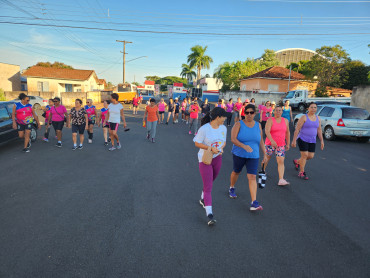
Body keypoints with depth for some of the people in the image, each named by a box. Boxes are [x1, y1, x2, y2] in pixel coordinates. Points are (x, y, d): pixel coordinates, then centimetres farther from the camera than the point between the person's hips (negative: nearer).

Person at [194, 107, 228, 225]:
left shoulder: (223, 128, 2)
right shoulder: (204, 129, -17)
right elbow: (197, 143, -12)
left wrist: (221, 148, -8)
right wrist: (210, 148, -22)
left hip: (217, 158, 6)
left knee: (210, 182, 21)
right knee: (208, 187, -8)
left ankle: (203, 199, 47)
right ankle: (209, 214, -7)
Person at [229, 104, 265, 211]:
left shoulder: (258, 125, 2)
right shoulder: (238, 124, -10)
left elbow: (261, 141, 11)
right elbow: (233, 139, -21)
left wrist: (265, 154, 8)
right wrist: (244, 146, -36)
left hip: (253, 156, 1)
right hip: (239, 154, -1)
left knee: (252, 177, -8)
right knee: (236, 172, 19)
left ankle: (254, 203, -10)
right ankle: (232, 188, 48)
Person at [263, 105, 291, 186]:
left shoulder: (286, 121, 7)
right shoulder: (270, 120, -7)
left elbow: (287, 132, 16)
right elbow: (267, 131, -21)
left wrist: (288, 143, 15)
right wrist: (272, 141, -34)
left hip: (281, 144, 3)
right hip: (270, 143, -3)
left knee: (281, 161, -7)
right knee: (267, 158, 11)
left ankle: (281, 180, -10)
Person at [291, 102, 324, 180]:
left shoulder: (318, 118, 8)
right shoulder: (304, 117, -9)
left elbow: (319, 130, 13)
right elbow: (297, 129, -11)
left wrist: (322, 141, 8)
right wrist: (294, 140, -14)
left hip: (312, 141, 6)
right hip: (303, 139, -6)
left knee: (311, 156, 4)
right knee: (304, 155, -7)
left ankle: (297, 161, 31)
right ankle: (301, 172, 6)